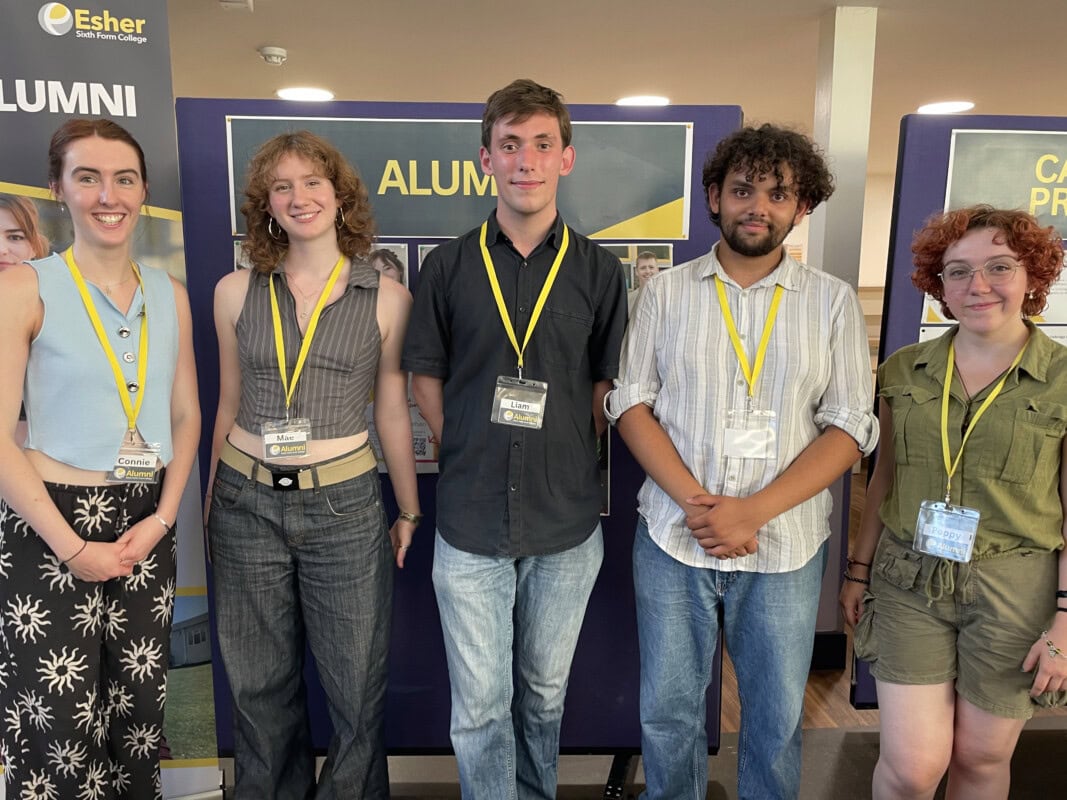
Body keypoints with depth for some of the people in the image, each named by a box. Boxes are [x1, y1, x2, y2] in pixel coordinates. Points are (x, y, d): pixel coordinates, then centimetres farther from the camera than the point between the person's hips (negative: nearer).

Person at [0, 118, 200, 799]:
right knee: (58, 731, 3)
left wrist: (160, 521, -2)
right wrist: (72, 547, -13)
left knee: (138, 719, 13)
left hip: (146, 526, 4)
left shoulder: (171, 295, 6)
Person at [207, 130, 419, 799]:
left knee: (358, 685, 9)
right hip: (247, 503, 2)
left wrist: (410, 512, 7)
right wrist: (210, 503, 14)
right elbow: (229, 407, 10)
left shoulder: (387, 298, -2)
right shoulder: (235, 292, 3)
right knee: (260, 683, 16)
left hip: (345, 505, -1)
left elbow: (393, 413, 4)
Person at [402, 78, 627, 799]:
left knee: (544, 690, 20)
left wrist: (567, 462, -1)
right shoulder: (449, 266, 0)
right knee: (480, 703, 8)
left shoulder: (599, 271, 0)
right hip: (470, 522, -1)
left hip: (567, 523, 1)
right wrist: (467, 455, -1)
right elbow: (426, 375, 6)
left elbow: (607, 384, 5)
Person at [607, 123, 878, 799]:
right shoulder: (666, 293, 3)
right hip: (673, 539, 1)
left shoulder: (833, 301, 1)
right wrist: (693, 500, -14)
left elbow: (850, 426, -3)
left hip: (785, 545, 0)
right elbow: (632, 403, 0)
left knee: (777, 718, 14)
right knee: (668, 711, 13)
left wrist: (753, 511, -15)